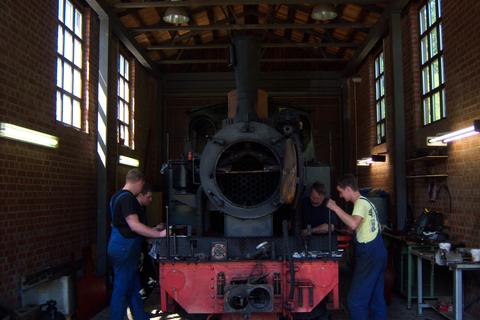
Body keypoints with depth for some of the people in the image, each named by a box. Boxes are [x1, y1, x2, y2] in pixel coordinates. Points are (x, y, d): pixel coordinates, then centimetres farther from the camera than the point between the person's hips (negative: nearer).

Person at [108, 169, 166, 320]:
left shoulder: (117, 196, 16)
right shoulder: (127, 198, -17)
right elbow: (135, 226, -23)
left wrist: (152, 230, 25)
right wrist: (160, 234, -20)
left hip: (120, 248, 10)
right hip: (125, 250, -10)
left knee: (134, 285, 16)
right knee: (122, 289, -2)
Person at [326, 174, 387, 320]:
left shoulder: (360, 203, -13)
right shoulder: (365, 202, 19)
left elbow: (353, 224, -31)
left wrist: (335, 208, -22)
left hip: (369, 256, -11)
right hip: (377, 253, 11)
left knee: (356, 300, -7)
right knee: (377, 297, 15)